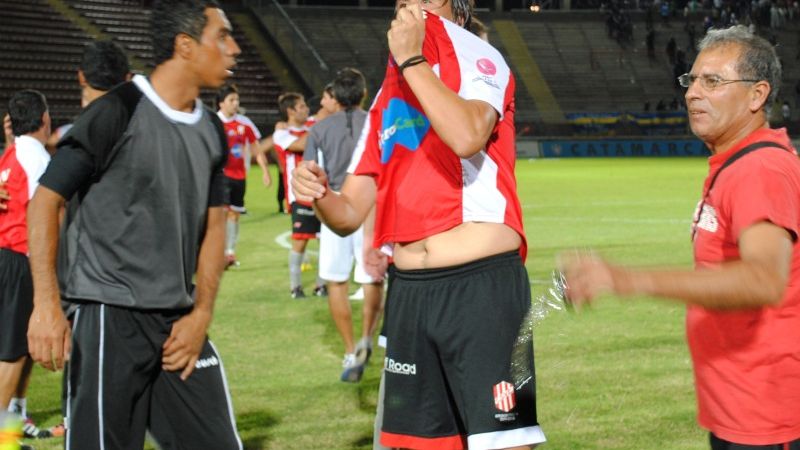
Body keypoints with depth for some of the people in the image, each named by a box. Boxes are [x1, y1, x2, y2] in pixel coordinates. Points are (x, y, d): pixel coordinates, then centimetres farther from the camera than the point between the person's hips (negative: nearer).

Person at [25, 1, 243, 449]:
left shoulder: (212, 131, 10)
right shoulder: (117, 113, -10)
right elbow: (46, 201, -9)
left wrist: (201, 314, 4)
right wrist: (47, 305, -17)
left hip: (181, 322, 7)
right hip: (111, 315, -6)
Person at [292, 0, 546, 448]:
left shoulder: (476, 57, -1)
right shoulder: (387, 96, 18)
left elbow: (467, 136, -24)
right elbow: (350, 214, 16)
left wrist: (412, 59, -15)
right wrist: (319, 195, -6)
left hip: (481, 284, -7)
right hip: (408, 291, 7)